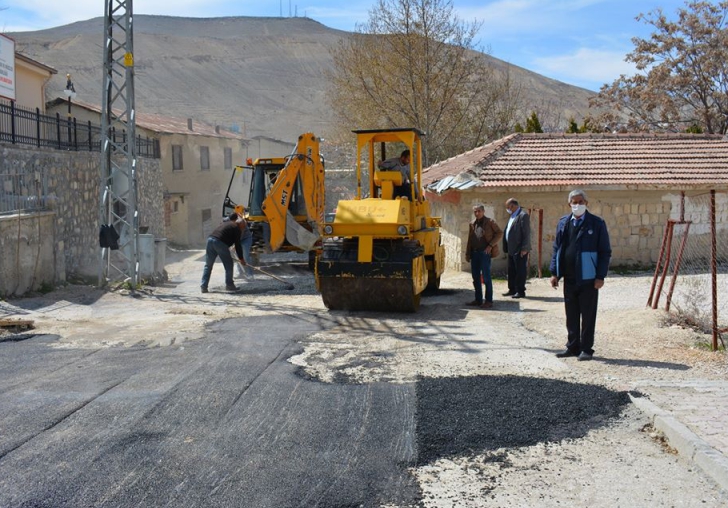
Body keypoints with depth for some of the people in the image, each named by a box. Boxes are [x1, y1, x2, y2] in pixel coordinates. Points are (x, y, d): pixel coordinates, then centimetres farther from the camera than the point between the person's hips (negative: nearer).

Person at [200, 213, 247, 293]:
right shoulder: (236, 228, 10)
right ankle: (229, 285, 11)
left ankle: (203, 286, 6)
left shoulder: (225, 223, 31)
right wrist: (241, 258, 15)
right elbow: (238, 245, 7)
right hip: (220, 242, -6)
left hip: (210, 239, 7)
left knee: (208, 265, 11)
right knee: (228, 264, 9)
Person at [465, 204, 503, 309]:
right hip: (474, 253, 6)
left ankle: (488, 301, -2)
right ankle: (478, 299, 16)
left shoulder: (490, 222, -2)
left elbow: (499, 233, -4)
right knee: (476, 277, 8)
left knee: (486, 277, -6)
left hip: (485, 252, -6)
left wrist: (490, 245, -11)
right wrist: (467, 254, 13)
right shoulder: (472, 224, 14)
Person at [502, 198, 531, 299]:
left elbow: (526, 233, -18)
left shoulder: (523, 215, -13)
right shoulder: (513, 216, 17)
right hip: (512, 249, 10)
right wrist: (506, 247, 15)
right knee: (511, 271, 14)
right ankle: (512, 290, 23)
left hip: (519, 250, -10)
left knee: (520, 271, -2)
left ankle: (520, 291, 4)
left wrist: (524, 248, -20)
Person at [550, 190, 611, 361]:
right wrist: (554, 273, 8)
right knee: (571, 315, 11)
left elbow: (605, 252, -4)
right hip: (569, 278, 4)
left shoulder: (597, 223, -3)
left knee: (588, 315, 3)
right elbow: (557, 249, 14)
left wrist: (600, 276, -10)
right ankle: (572, 347, 21)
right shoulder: (563, 223, 9)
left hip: (588, 278, -4)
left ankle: (586, 349, 11)